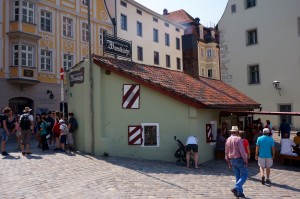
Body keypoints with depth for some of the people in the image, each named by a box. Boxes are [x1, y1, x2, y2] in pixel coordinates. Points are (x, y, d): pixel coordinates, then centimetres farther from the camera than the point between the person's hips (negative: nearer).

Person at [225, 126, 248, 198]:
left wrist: (228, 162, 17)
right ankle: (236, 188, -11)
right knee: (244, 175, 4)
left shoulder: (228, 140, 6)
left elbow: (226, 152, 10)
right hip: (239, 160, -6)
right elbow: (242, 151, -20)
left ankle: (240, 192, 17)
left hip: (232, 160, 6)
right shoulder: (238, 139, -14)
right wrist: (245, 160, -12)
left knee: (238, 176, 14)